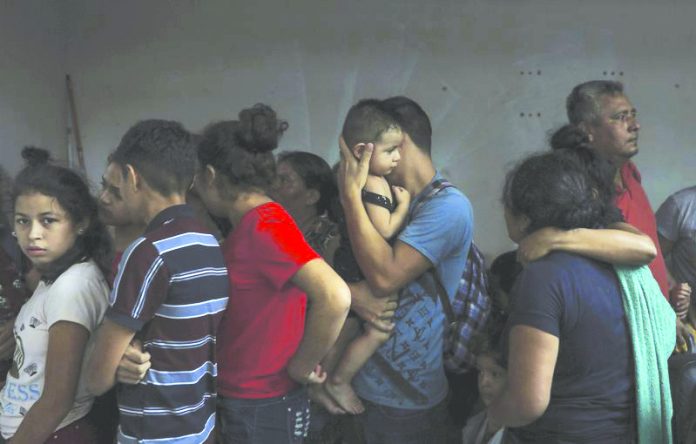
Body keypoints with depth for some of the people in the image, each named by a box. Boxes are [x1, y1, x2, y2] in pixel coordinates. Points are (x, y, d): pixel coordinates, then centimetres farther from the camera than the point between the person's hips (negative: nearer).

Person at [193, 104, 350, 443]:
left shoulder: (263, 225, -21)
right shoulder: (252, 225, 8)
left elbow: (334, 297, -32)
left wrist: (300, 366, -21)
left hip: (263, 411, -9)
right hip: (242, 403, 9)